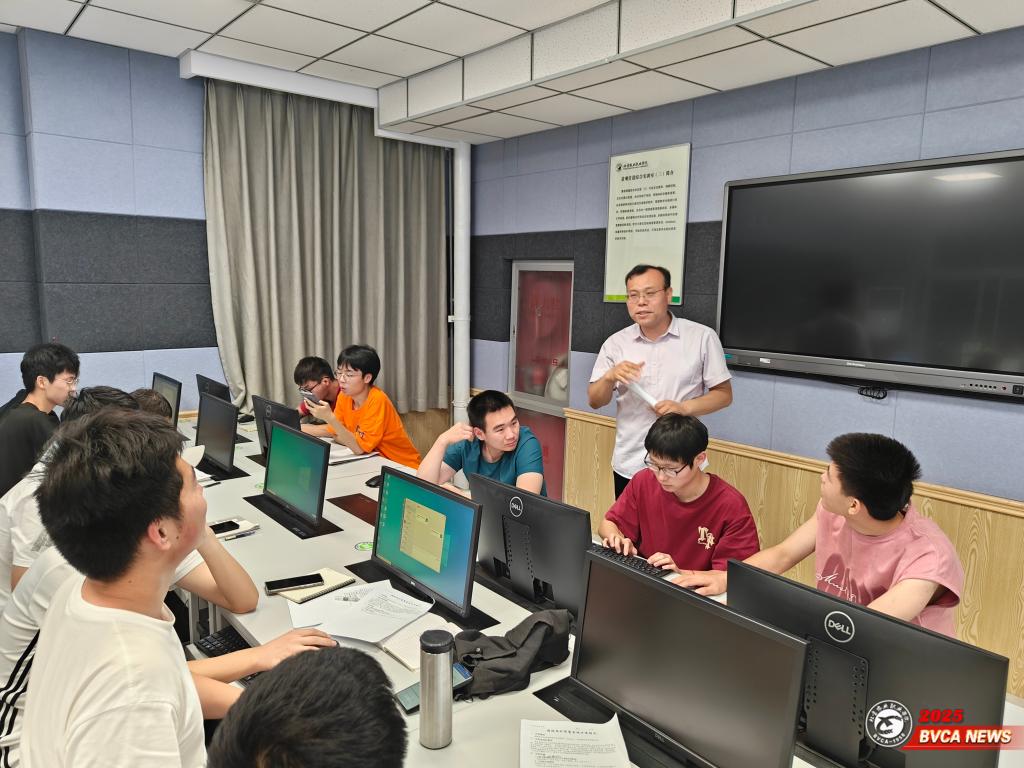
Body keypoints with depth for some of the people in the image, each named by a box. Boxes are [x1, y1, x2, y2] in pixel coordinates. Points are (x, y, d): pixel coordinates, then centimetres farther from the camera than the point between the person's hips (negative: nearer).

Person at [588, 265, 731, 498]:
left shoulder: (702, 337, -5)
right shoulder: (616, 343, 1)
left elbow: (724, 394, -1)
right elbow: (594, 401, 3)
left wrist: (685, 407, -18)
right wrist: (610, 377, -18)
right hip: (628, 466, 2)